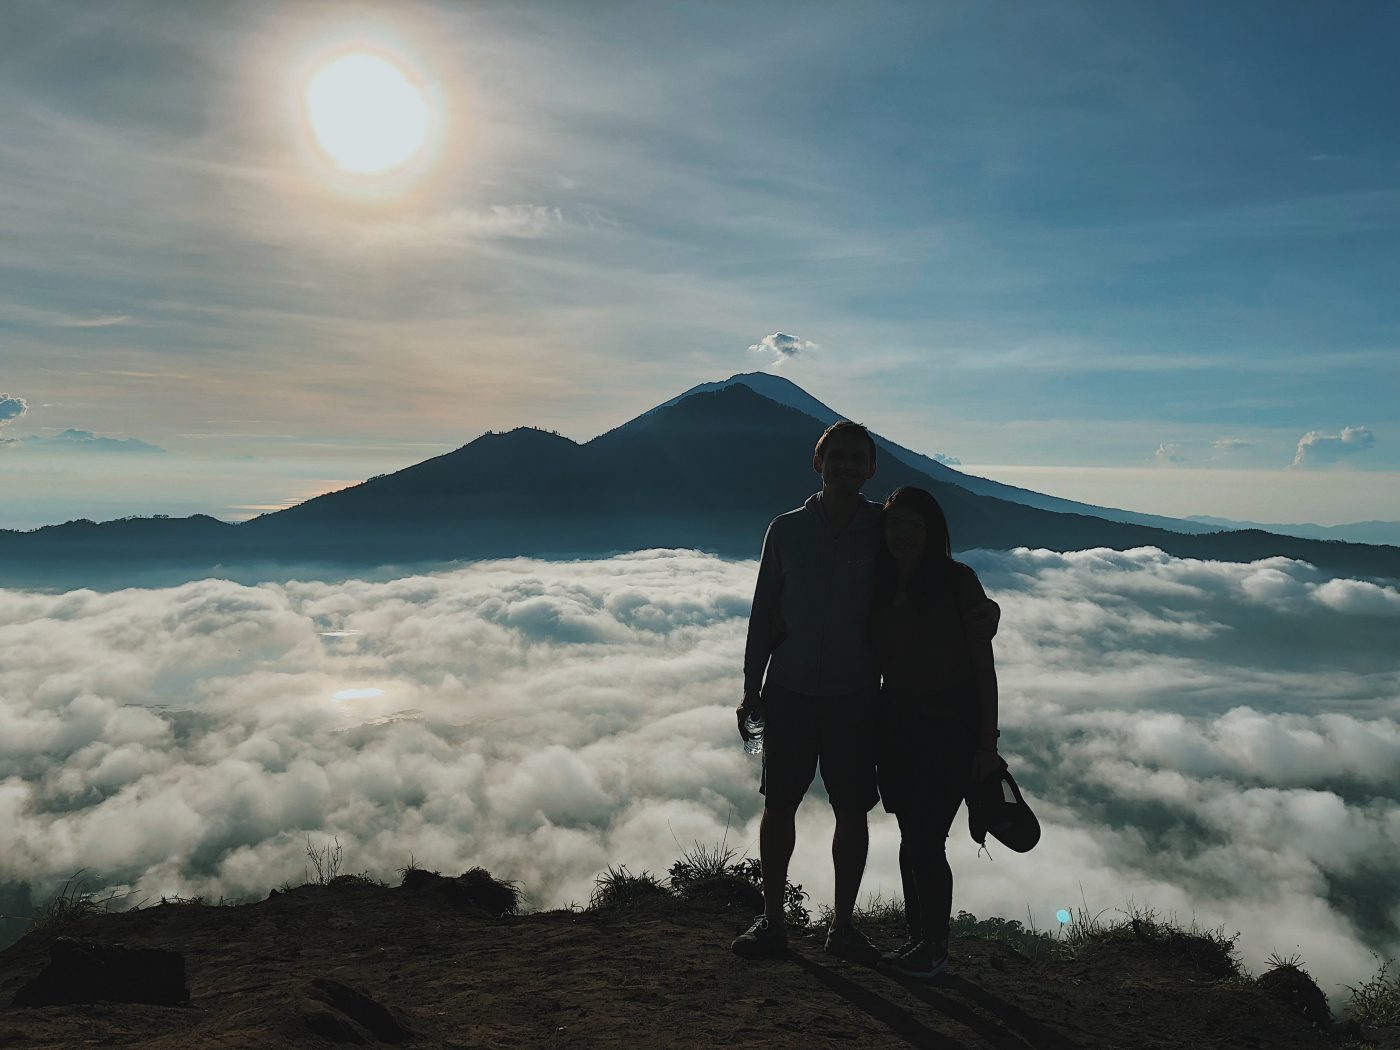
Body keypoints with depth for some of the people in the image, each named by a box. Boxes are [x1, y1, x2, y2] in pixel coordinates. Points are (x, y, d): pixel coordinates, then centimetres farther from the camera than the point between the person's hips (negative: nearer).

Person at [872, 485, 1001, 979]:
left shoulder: (958, 581, -10)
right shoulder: (878, 587, 3)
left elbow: (984, 665, -8)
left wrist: (987, 742, -10)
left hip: (950, 729, -5)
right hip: (896, 725, 5)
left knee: (927, 842, -3)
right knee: (911, 839, 13)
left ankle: (936, 948, 17)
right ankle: (916, 937, 29)